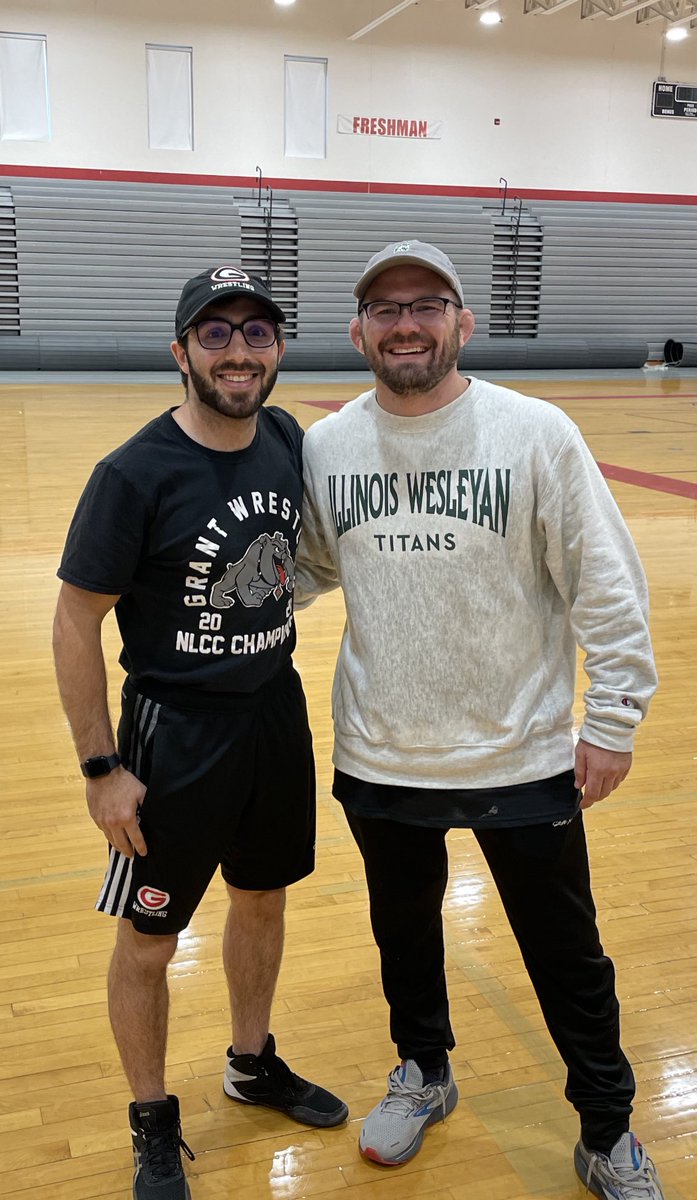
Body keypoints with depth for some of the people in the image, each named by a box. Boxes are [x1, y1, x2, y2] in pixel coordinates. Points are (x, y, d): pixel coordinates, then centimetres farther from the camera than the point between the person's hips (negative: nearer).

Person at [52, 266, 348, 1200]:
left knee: (262, 901, 22)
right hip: (176, 736, -5)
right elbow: (75, 624, -15)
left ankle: (254, 1065, 46)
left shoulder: (288, 441, -3)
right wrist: (102, 768, -14)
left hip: (277, 712, 6)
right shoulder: (134, 476, -20)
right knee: (149, 943, 9)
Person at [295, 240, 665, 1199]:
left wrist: (613, 721, -9)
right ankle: (424, 1073, 51)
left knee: (567, 956, 13)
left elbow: (607, 589, -9)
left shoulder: (536, 434, -12)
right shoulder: (324, 446, -3)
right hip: (379, 760, 3)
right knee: (404, 933, 23)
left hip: (522, 757, -2)